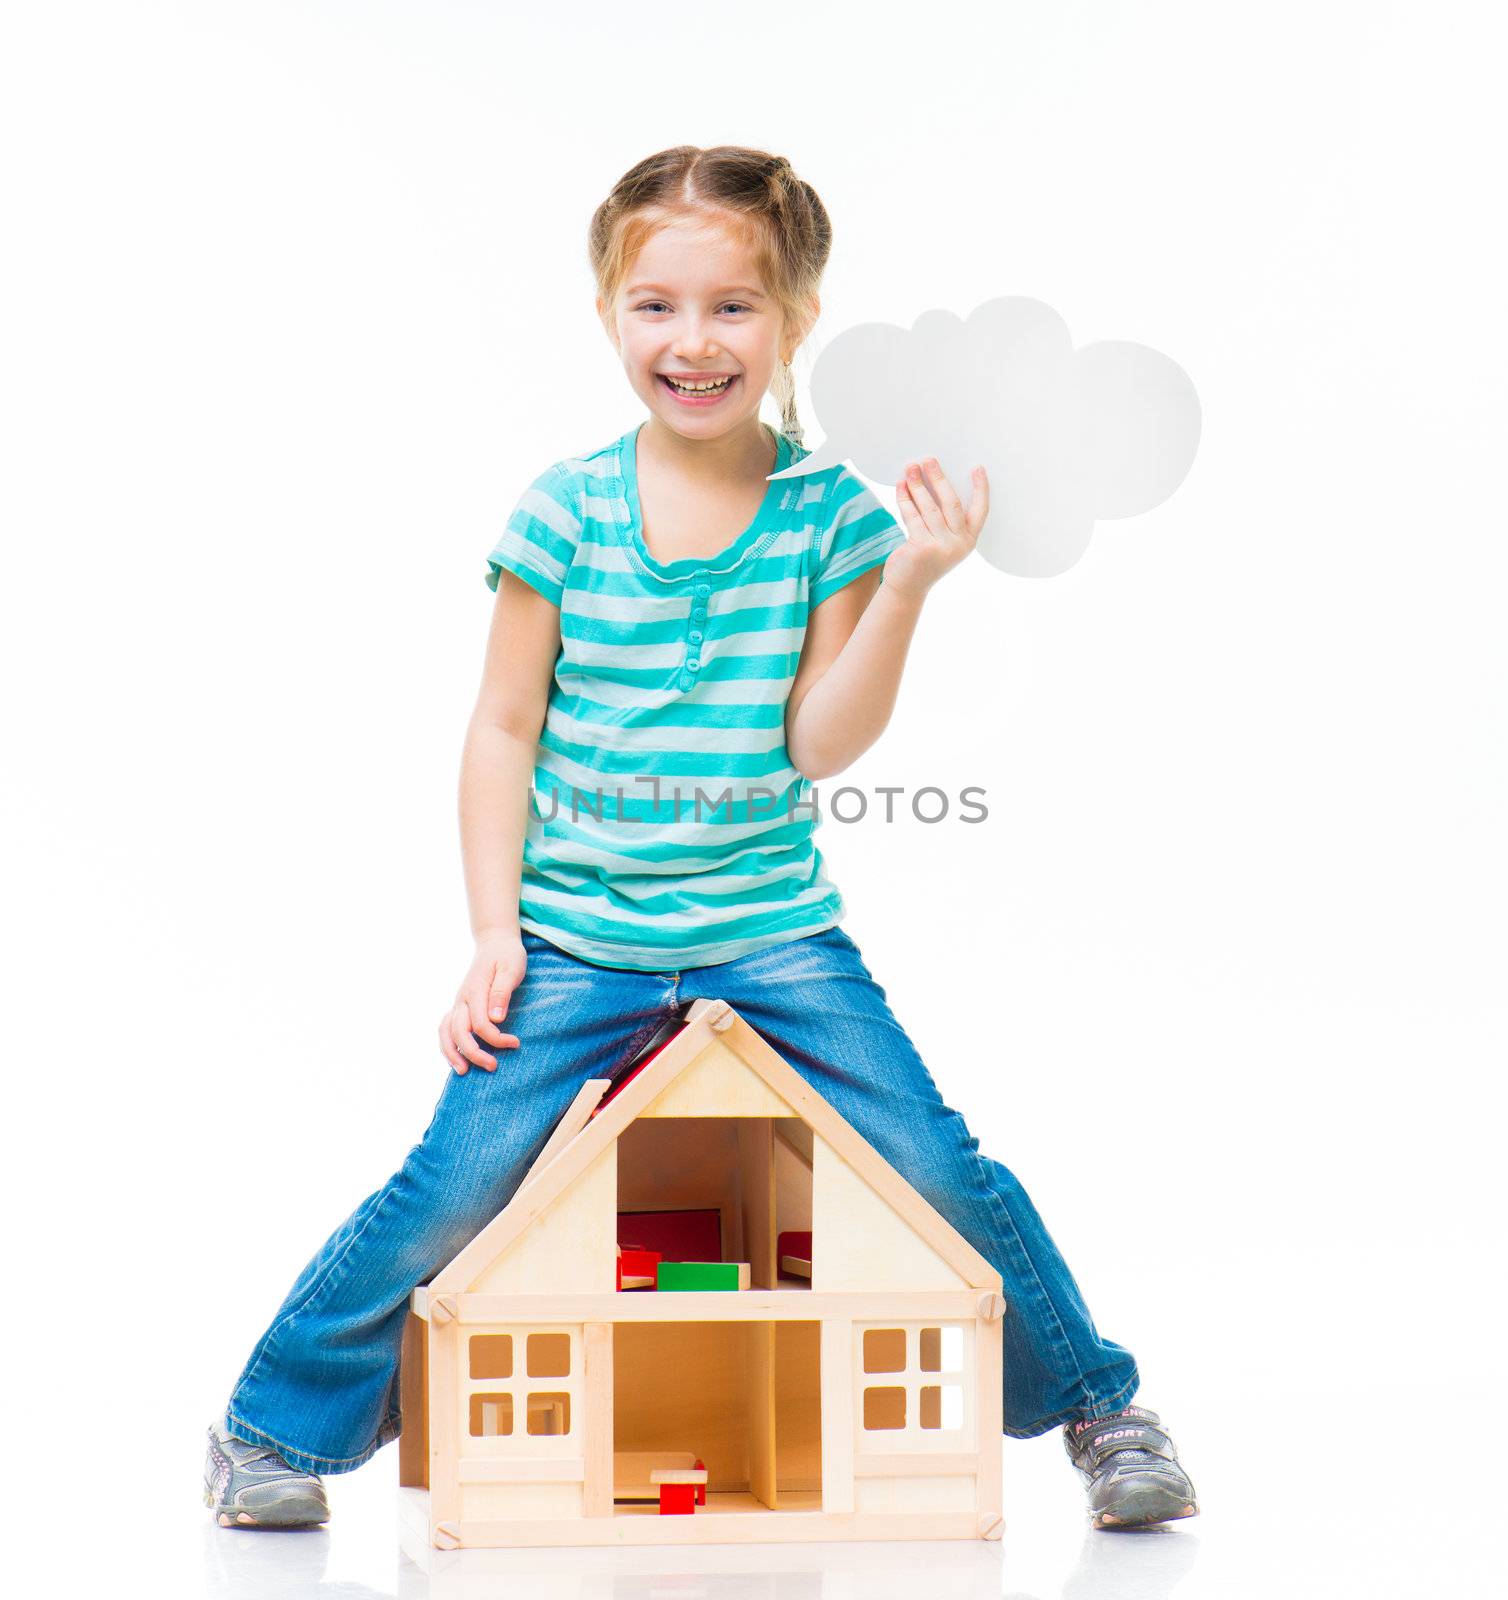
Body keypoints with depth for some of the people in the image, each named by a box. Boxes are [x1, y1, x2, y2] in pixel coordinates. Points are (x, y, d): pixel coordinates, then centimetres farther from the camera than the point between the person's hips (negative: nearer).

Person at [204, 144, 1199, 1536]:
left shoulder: (833, 513, -2)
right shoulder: (567, 510, -2)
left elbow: (821, 742, -7)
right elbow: (504, 730, 3)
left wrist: (907, 583, -17)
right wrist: (495, 931, -3)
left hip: (775, 934, 1)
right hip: (577, 936, 0)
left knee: (938, 1170, -5)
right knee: (461, 1186, -10)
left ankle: (1097, 1402, 18)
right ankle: (278, 1422, 11)